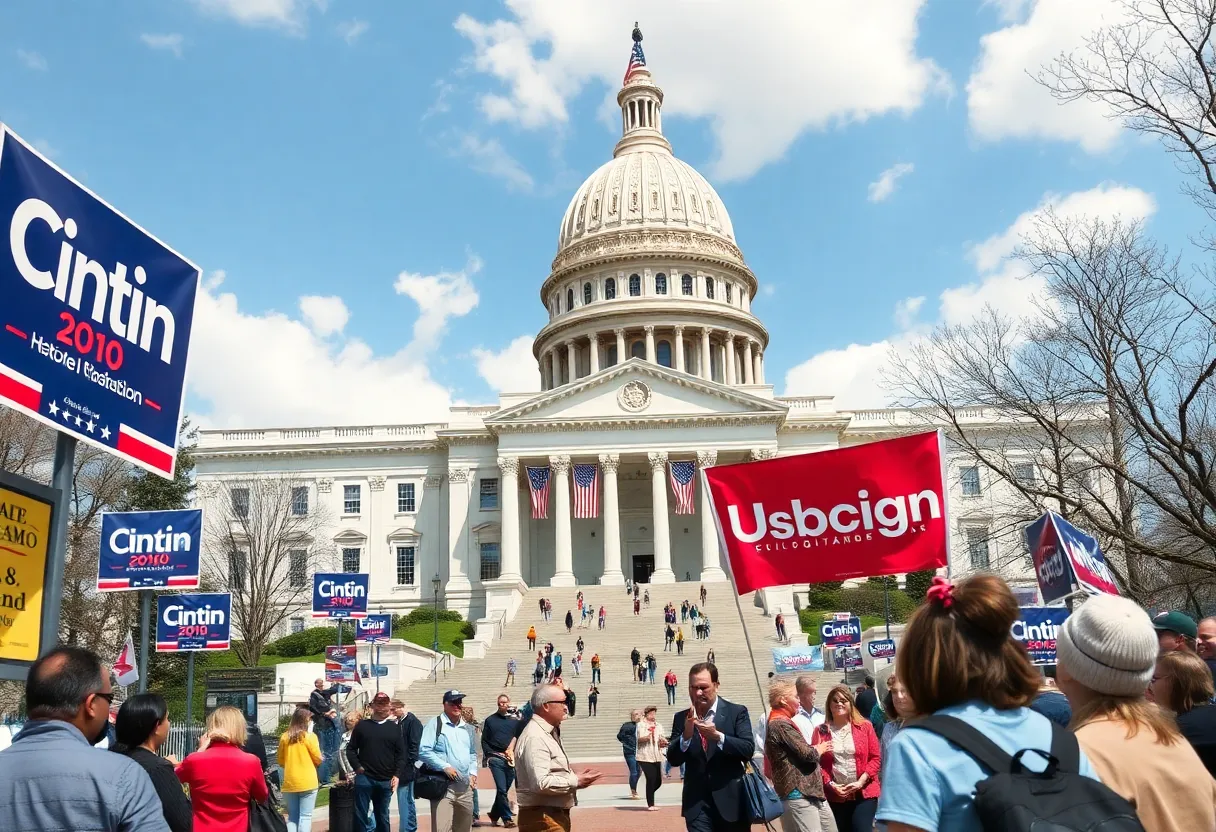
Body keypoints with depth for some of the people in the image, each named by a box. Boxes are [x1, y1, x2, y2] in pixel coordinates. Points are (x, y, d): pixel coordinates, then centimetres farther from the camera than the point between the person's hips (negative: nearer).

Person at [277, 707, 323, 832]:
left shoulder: (285, 737, 2)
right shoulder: (310, 736, -8)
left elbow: (281, 761, 10)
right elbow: (318, 759, -3)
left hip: (289, 783, 4)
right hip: (307, 783, -4)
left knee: (292, 817, 12)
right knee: (305, 817, 0)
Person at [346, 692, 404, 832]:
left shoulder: (395, 727, 6)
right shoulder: (362, 725, 4)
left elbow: (400, 753, 5)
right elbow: (351, 748, 7)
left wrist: (396, 775, -3)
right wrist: (357, 766, -5)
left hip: (386, 780, 1)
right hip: (364, 777, -1)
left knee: (382, 815, 11)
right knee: (361, 815, 0)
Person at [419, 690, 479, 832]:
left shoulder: (466, 728, 16)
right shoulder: (435, 724, -4)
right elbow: (423, 751, -14)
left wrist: (473, 772, 11)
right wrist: (445, 766, -18)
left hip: (465, 788, 7)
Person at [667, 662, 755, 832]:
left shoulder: (736, 712, -2)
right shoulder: (682, 718, 4)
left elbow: (748, 750, -12)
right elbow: (673, 759, -1)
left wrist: (718, 736, -26)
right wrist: (686, 735, -20)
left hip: (731, 800, -1)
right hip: (697, 802, 1)